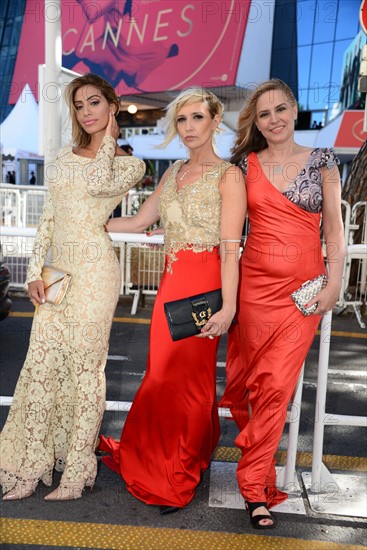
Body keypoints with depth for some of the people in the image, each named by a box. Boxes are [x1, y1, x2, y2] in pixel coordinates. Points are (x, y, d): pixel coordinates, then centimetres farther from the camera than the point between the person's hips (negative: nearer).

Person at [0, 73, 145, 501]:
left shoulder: (129, 163, 4)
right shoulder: (65, 158, 18)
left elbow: (98, 184, -18)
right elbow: (48, 218, 15)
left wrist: (109, 137, 0)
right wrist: (35, 271, 5)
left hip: (93, 270, -5)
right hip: (57, 270, 5)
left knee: (84, 366, -1)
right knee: (40, 365, 4)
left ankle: (77, 470, 12)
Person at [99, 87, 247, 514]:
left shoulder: (228, 176, -6)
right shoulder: (174, 172, 15)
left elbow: (230, 249, -12)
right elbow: (139, 221, 20)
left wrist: (228, 307, -18)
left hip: (202, 284, -6)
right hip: (170, 281, 6)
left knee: (190, 378, 5)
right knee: (161, 374, 13)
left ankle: (181, 478, 26)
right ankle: (153, 459, 36)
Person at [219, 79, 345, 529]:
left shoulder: (321, 162, 5)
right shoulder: (245, 164, 7)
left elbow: (333, 228, 3)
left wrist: (334, 284, -5)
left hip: (303, 287, -1)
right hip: (254, 283, 2)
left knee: (277, 385, -5)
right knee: (247, 379, 6)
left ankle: (254, 481, 12)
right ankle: (259, 479, 28)